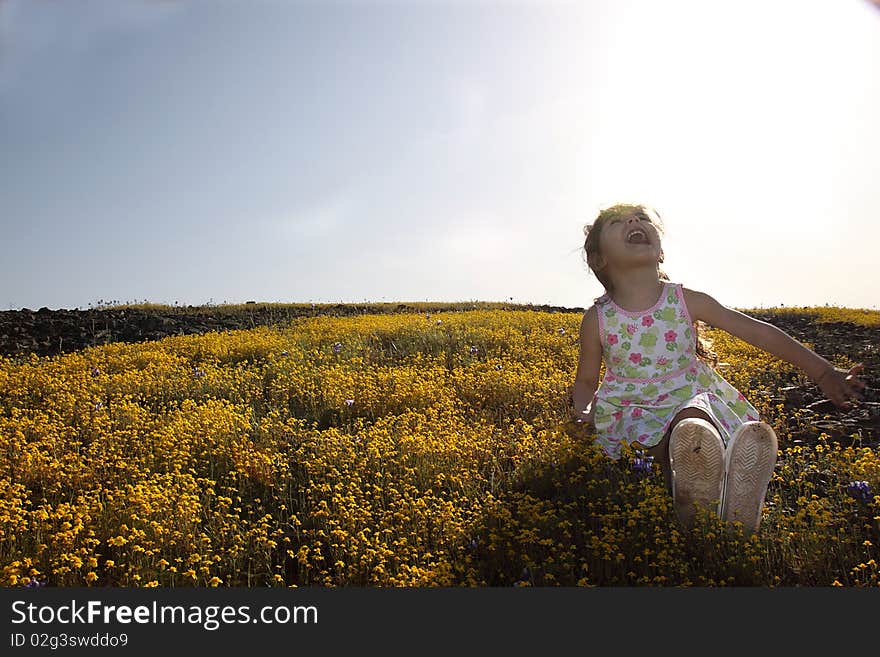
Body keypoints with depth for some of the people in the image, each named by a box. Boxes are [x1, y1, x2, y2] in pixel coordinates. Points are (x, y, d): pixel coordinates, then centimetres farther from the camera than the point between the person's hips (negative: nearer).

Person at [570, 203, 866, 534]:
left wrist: (822, 371, -6)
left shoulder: (687, 300, -3)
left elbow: (758, 332, -2)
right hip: (636, 409, 0)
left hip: (690, 397, 1)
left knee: (692, 421, -37)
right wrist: (584, 412, -16)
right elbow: (586, 381, 7)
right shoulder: (597, 319, -5)